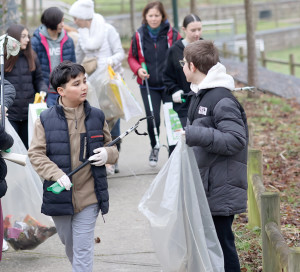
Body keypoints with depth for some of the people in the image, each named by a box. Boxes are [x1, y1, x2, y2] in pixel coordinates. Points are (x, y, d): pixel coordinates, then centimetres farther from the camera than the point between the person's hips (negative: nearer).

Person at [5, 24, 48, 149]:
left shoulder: (31, 56, 8)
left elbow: (38, 79, 13)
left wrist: (43, 91, -5)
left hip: (29, 113, 4)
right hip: (8, 114, -4)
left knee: (28, 148, 10)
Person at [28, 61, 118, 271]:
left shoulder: (96, 116, 1)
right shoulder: (46, 120, -5)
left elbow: (112, 146, 14)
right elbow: (36, 154, -8)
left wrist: (107, 154, -10)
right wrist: (57, 174, -22)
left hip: (88, 198, 0)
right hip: (59, 197, 1)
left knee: (83, 251, -3)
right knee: (69, 245, 19)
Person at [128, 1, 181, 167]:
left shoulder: (172, 34, -4)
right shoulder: (139, 36, 1)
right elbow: (132, 57, 13)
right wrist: (138, 70, -6)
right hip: (148, 86, 1)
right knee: (152, 120, -6)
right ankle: (154, 148, 21)